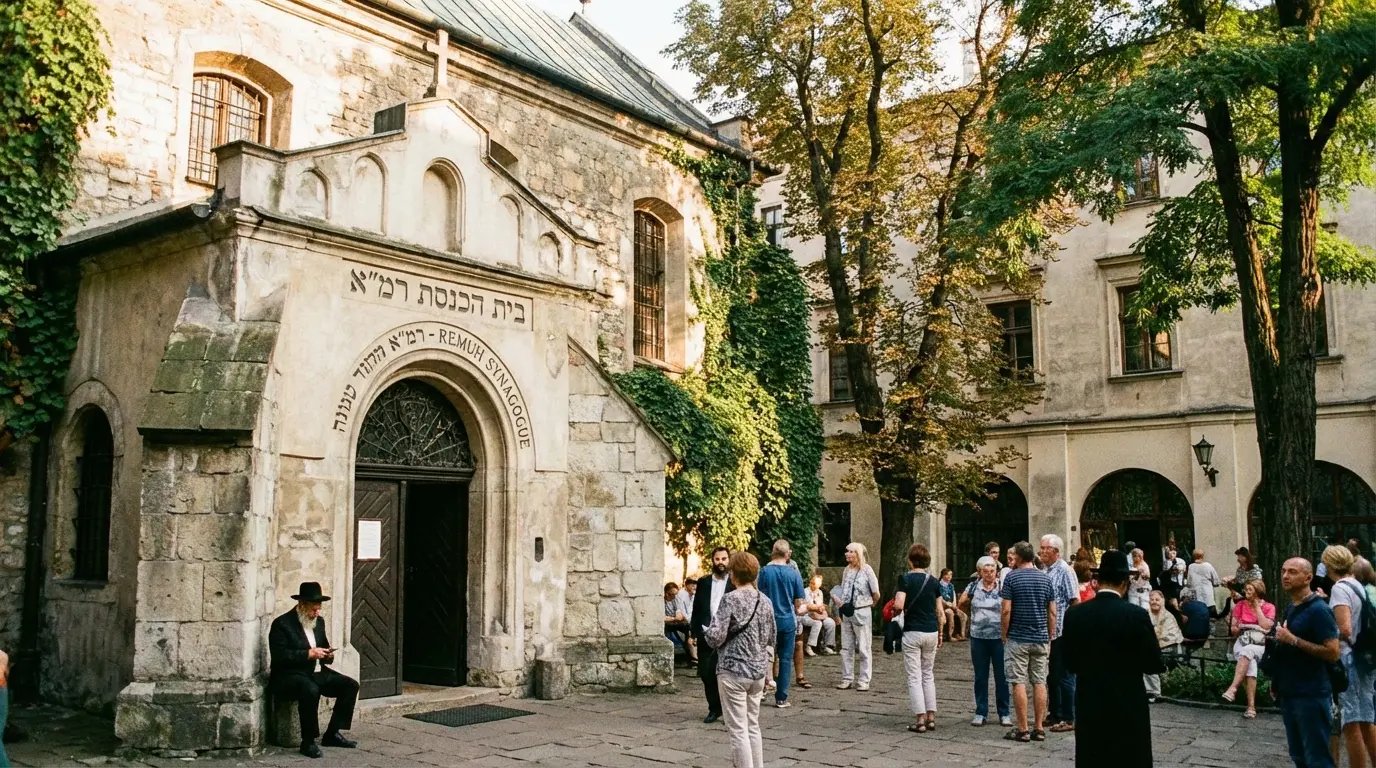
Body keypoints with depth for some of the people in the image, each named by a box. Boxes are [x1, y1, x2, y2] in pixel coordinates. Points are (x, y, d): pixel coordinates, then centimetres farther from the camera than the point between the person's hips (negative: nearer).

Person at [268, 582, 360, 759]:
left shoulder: (318, 622, 11)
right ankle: (308, 742, -23)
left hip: (316, 673, 8)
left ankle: (332, 734, 0)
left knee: (351, 685, -7)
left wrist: (328, 655, -4)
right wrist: (309, 653, -24)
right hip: (288, 676, -8)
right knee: (310, 690, -38)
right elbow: (279, 656, -21)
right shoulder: (282, 624, -12)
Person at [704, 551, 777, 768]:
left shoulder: (730, 598, -13)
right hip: (759, 670, 6)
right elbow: (772, 640, 12)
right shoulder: (766, 601, 5)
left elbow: (715, 637, -17)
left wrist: (707, 631, 4)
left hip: (733, 670, -6)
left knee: (738, 730, 0)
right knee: (753, 726, 16)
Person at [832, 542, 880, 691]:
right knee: (846, 648, 9)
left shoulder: (867, 570, -9)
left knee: (864, 648, 1)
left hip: (861, 613, -6)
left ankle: (864, 680, 5)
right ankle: (847, 678, 16)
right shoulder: (847, 570, 9)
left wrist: (869, 604, 6)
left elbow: (876, 594, -7)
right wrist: (837, 599, 1)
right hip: (846, 612, 6)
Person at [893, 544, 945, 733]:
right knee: (928, 674, 16)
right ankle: (931, 718, 15)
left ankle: (920, 720, 0)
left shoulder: (906, 579, -9)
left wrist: (895, 611, 1)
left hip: (912, 632, -4)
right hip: (931, 632, 5)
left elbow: (899, 605, -21)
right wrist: (940, 634, 17)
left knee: (914, 677, 2)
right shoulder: (933, 581, 5)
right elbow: (940, 612, 6)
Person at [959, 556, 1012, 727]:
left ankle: (1004, 714, 15)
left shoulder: (1002, 587, -4)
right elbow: (962, 604, 16)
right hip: (978, 637, 2)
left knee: (1001, 676, 4)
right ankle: (981, 713, 18)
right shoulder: (973, 586, 3)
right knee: (980, 676, 9)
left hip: (998, 637, -2)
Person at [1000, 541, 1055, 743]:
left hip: (1017, 639, -4)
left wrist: (1004, 635, 0)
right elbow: (1052, 613, 6)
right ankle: (1038, 729, 10)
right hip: (1041, 639, 4)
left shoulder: (1011, 577, -8)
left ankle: (1022, 730, 1)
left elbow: (1006, 610, -12)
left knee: (1019, 683, -1)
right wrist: (1050, 638, 14)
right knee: (1040, 683, 7)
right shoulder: (1046, 578, 6)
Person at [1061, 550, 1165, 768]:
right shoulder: (1136, 615, -14)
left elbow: (1071, 663, 3)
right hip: (1128, 708, -3)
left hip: (1089, 707, 3)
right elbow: (1153, 665, -9)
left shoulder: (1073, 615, -3)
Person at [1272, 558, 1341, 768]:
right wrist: (1277, 680, 17)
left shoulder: (1318, 610, -13)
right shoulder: (1291, 609, 13)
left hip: (1311, 696, -9)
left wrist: (1292, 640, -21)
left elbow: (1333, 652, -20)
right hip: (1290, 693, 9)